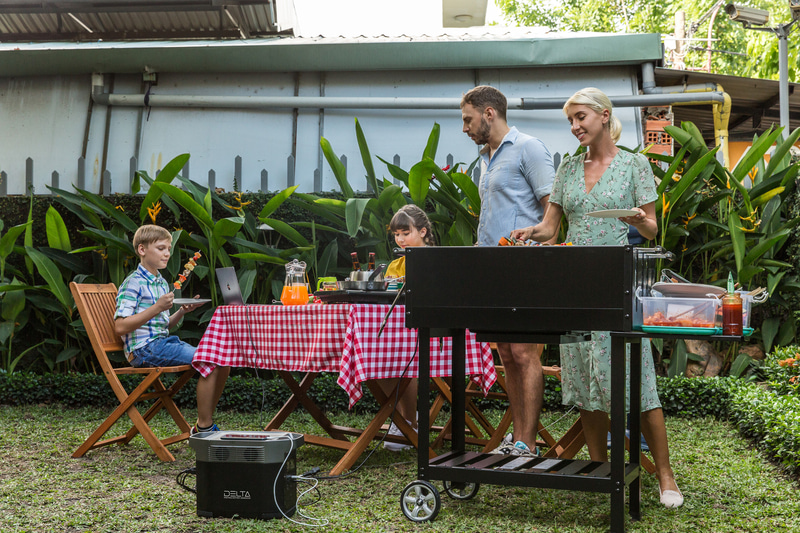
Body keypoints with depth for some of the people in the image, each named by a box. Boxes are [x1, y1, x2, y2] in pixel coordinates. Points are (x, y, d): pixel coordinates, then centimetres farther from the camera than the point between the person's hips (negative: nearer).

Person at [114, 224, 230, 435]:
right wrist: (157, 308, -22)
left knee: (222, 362, -2)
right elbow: (120, 327, -18)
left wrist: (183, 311, 6)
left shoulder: (162, 283, 18)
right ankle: (203, 430, -15)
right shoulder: (133, 284, -9)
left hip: (164, 341, 9)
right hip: (144, 348, -9)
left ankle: (204, 424, 7)